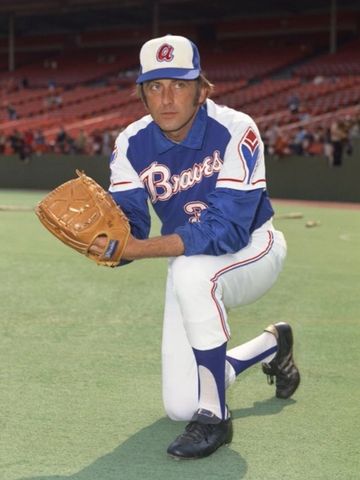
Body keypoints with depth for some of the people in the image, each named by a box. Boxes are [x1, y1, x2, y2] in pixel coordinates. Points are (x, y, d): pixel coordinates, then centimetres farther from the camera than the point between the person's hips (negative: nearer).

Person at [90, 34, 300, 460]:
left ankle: (214, 417, -25)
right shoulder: (133, 144, -12)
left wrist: (140, 249, -48)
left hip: (252, 250, -5)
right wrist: (104, 238, -41)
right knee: (179, 407, 3)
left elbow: (226, 230, -37)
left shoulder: (235, 132, -28)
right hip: (191, 269, 5)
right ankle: (271, 346, 31)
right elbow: (128, 224, -16)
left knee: (191, 270, -41)